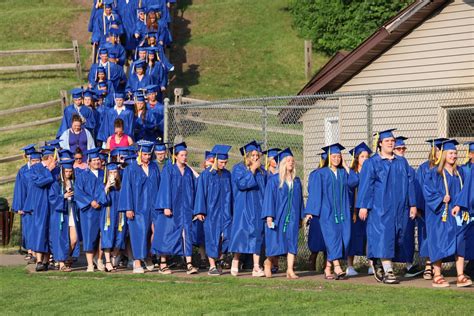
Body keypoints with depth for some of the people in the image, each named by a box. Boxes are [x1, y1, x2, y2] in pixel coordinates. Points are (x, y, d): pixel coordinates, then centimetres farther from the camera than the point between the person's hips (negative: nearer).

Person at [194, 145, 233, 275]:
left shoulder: (227, 174, 9)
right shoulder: (206, 174, -5)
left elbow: (229, 192, 14)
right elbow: (201, 192, -5)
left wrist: (230, 210, 12)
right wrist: (200, 211, -9)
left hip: (225, 212, 4)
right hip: (211, 211, -4)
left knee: (226, 236, -5)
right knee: (212, 237, -2)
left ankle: (219, 259, 18)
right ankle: (212, 266, 3)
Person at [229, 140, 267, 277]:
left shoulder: (262, 171, 12)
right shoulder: (238, 168, 0)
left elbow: (265, 189, 14)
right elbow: (242, 184, -15)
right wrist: (252, 170, -11)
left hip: (258, 207, 4)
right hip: (243, 207, -4)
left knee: (258, 233, -2)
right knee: (241, 232, -9)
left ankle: (256, 267, -5)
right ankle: (235, 261, 4)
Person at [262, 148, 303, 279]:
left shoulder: (296, 181, 11)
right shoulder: (274, 180, -2)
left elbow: (299, 199, 15)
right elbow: (269, 198, -5)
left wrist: (301, 217, 11)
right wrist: (269, 215, -13)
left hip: (292, 217, 4)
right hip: (278, 215, -4)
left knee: (292, 242, -3)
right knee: (275, 242, -2)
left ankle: (290, 270, -4)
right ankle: (268, 262, 23)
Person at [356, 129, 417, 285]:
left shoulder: (402, 162, 13)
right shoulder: (371, 163, 1)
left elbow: (409, 183, 14)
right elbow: (365, 185, -3)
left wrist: (413, 204, 8)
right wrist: (363, 206, -10)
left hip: (398, 207, 5)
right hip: (379, 207, -5)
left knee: (393, 236, 4)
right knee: (383, 236, -11)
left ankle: (378, 265, 18)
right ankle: (388, 271, -15)